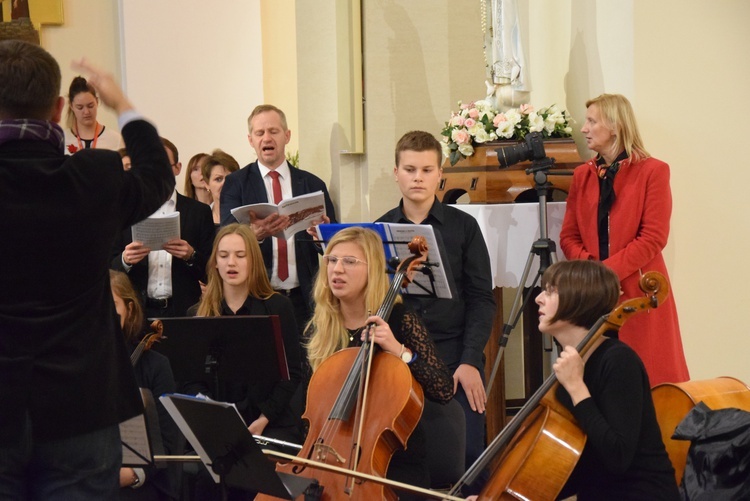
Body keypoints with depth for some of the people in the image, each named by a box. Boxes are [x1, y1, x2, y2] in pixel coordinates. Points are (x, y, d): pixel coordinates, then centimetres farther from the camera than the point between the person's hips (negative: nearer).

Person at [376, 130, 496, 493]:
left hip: (455, 363, -1)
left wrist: (470, 360, -10)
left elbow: (481, 299, -1)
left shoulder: (463, 226, 2)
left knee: (468, 458, -6)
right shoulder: (380, 230, 6)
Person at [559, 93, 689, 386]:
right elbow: (568, 236, 9)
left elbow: (653, 238, -10)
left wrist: (608, 270, -18)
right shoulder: (582, 175, 12)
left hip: (638, 293, -4)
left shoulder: (652, 171, -3)